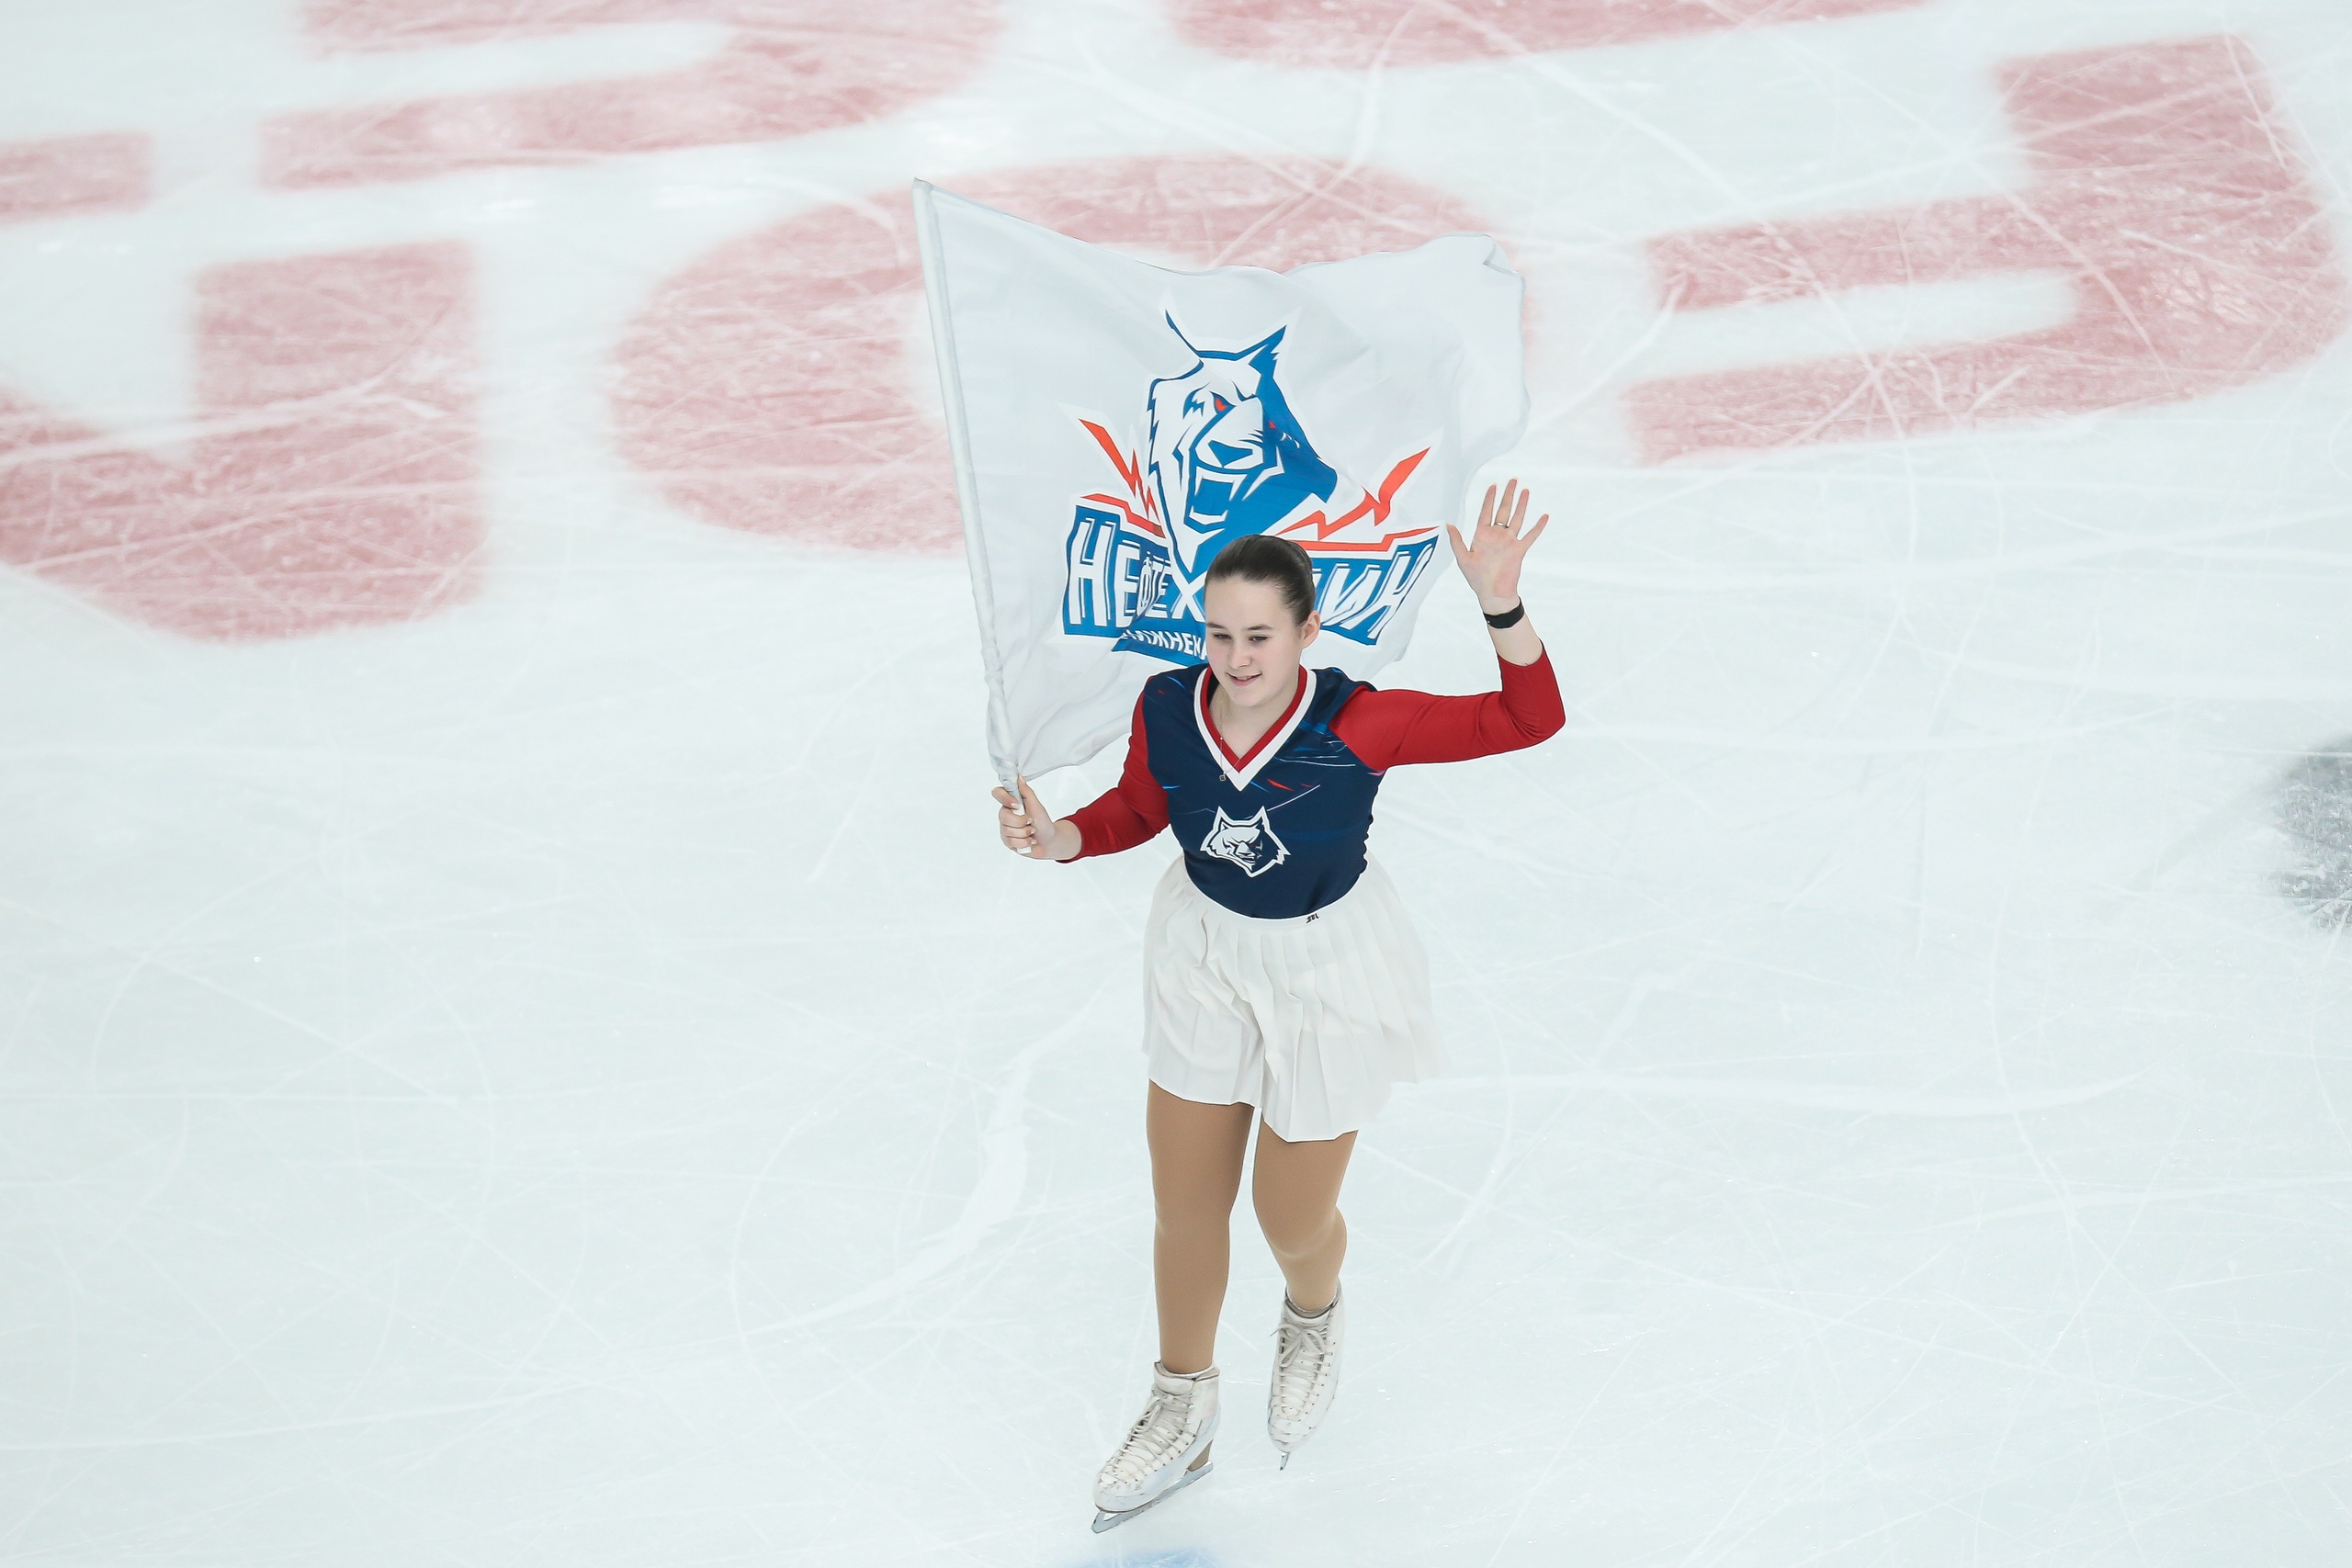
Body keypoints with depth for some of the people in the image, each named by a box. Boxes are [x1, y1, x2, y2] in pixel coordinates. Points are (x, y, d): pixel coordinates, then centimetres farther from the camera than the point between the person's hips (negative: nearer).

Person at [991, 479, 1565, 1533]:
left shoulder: (1356, 724, -29)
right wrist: (1057, 840, -18)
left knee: (1291, 1219, 11)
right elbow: (1137, 810, 2)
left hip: (1326, 970, -3)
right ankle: (1182, 1415, 41)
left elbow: (1529, 719, -28)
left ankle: (1312, 1320, 52)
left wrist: (1501, 607, -45)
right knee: (1185, 1208, 16)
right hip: (1204, 955, 3)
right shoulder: (1167, 709, -18)